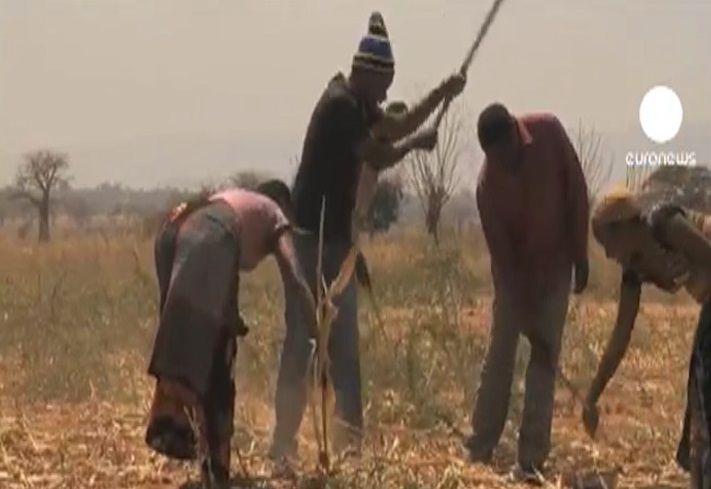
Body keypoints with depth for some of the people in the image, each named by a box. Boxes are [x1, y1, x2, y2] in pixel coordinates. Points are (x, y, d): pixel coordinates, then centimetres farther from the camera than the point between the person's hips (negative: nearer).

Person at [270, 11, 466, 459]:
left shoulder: (357, 102, 12)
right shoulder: (340, 105, -17)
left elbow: (395, 126, 19)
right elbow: (379, 158, -19)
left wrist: (441, 95, 11)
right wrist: (416, 142, -2)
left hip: (335, 237, 10)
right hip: (314, 237, -10)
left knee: (344, 343, 10)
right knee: (302, 341, -8)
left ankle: (350, 440, 13)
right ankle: (284, 443, -7)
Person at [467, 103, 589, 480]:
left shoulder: (549, 131, -22)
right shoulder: (488, 185, -25)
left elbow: (576, 189, -9)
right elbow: (503, 256, -22)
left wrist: (580, 254, -7)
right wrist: (529, 322, -23)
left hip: (555, 262, 1)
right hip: (514, 270, -1)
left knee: (545, 357, -4)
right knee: (500, 352, -3)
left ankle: (532, 457, -6)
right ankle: (480, 448, 4)